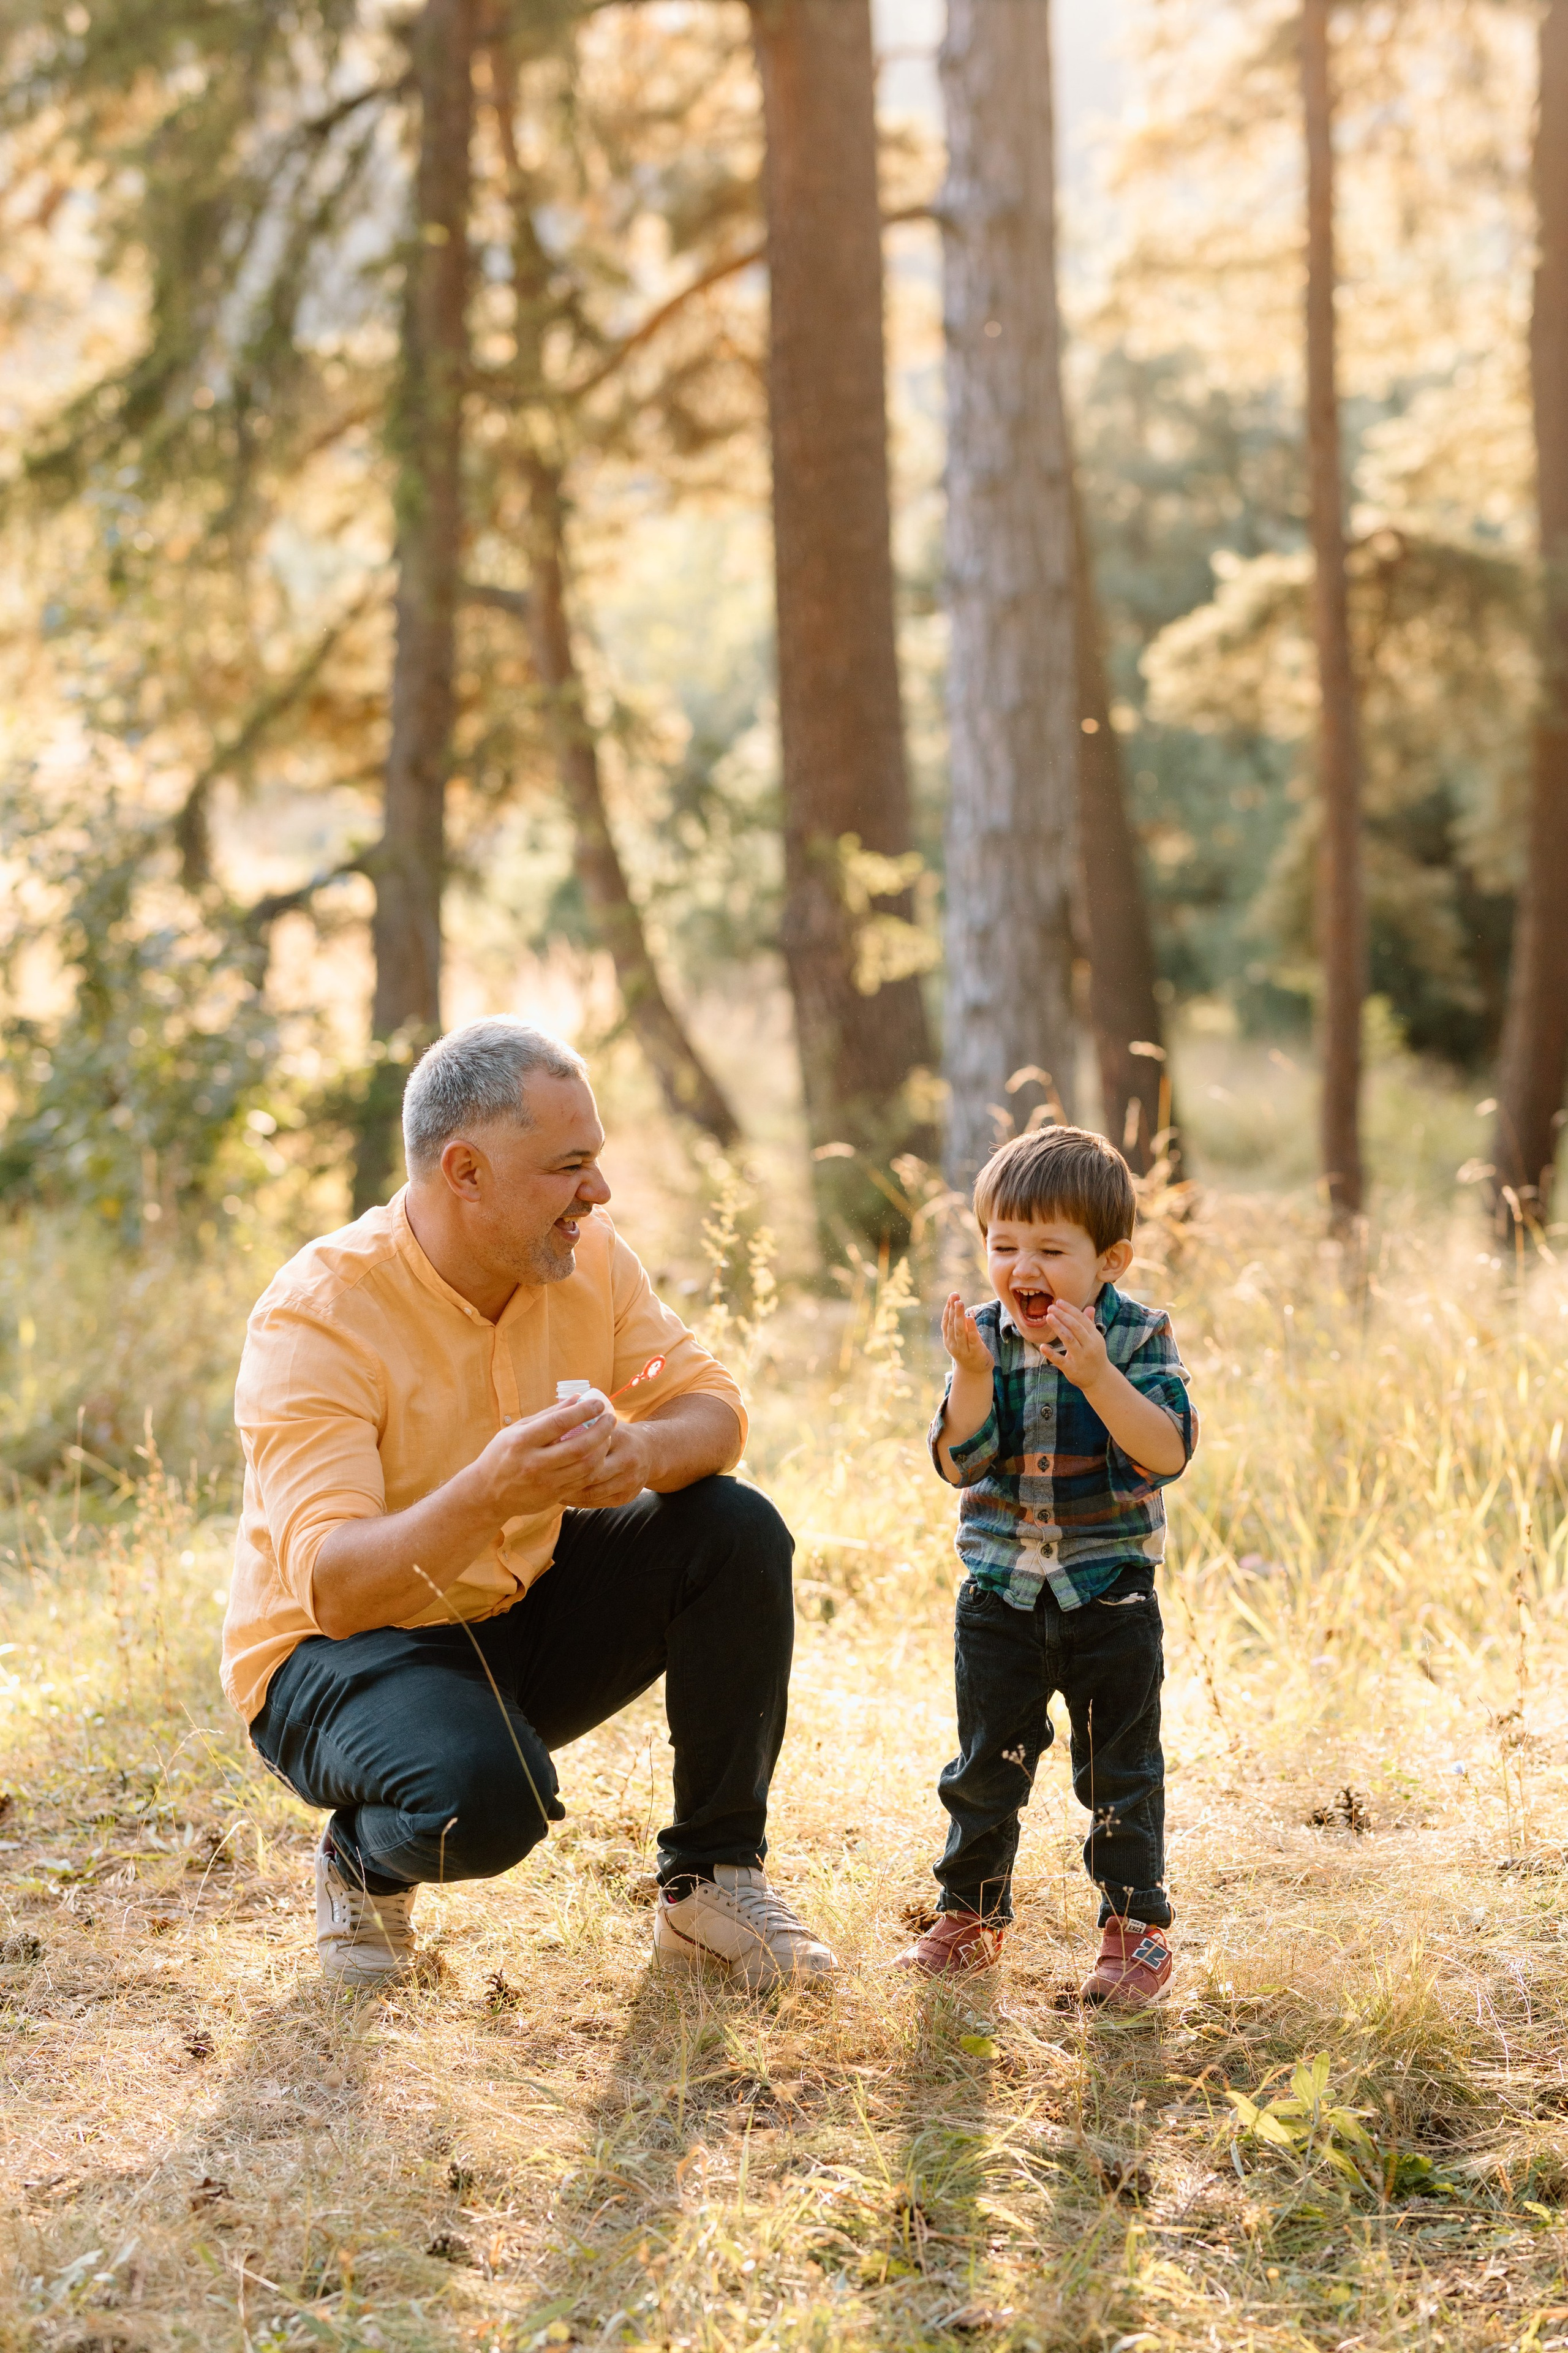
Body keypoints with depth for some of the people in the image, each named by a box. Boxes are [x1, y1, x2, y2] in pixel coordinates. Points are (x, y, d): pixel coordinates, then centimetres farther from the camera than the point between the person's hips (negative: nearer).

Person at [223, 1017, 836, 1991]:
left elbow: (714, 1408, -5)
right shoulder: (315, 1318, -26)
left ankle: (711, 1883, -1)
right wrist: (487, 1493, -53)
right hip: (342, 1650, -6)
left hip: (524, 1615, 6)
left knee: (737, 1533, -14)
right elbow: (332, 1587, -34)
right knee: (483, 1797, -36)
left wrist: (645, 1451, -30)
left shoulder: (586, 1255, -7)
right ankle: (364, 1863, 3)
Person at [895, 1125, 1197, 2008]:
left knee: (1120, 1771, 6)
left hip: (1109, 1594, -2)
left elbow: (1168, 1452, -23)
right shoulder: (987, 1338, -4)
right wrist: (973, 1375, -27)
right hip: (1002, 1595, 2)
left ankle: (1137, 1925, 19)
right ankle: (973, 1914, 26)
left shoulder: (1139, 1336, -10)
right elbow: (960, 1461, -12)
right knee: (986, 1766, 11)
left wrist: (1097, 1375, -34)